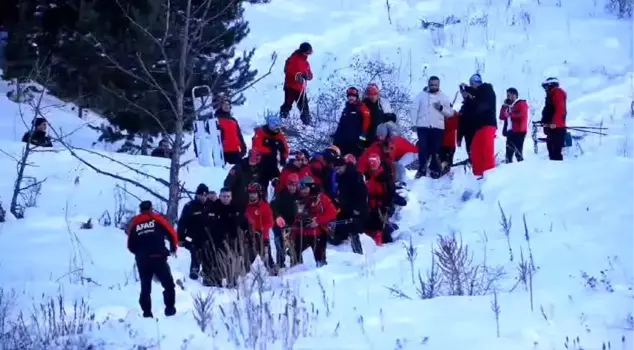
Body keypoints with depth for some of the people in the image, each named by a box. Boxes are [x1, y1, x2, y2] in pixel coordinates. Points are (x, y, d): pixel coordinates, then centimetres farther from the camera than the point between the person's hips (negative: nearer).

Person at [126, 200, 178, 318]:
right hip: (158, 258, -3)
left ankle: (147, 313, 8)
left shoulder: (134, 223, 12)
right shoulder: (157, 219, 6)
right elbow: (172, 233, 3)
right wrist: (173, 248, 21)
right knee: (168, 285, 9)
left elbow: (130, 246, 12)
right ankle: (170, 309, 1)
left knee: (145, 287, 12)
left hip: (142, 260, 3)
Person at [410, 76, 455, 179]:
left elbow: (450, 113, 8)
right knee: (423, 149, -4)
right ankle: (422, 169, 1)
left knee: (436, 150, 2)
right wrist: (414, 123, -6)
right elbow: (414, 109, 3)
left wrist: (441, 108, -10)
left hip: (438, 127, 1)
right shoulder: (421, 95, 7)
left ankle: (435, 170, 9)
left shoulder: (444, 97, 10)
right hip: (423, 126, -1)